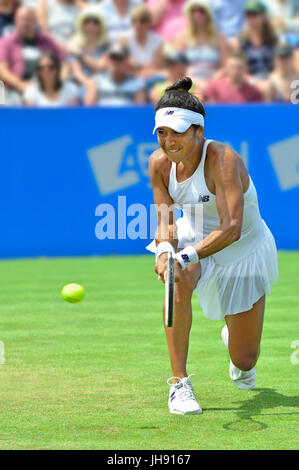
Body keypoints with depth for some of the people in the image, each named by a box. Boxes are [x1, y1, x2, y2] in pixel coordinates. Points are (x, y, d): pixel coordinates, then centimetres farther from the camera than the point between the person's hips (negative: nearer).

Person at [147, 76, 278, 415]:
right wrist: (164, 250, -30)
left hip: (245, 251, -3)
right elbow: (165, 219, -8)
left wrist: (185, 258, -49)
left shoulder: (222, 159, -32)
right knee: (178, 283, -36)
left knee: (244, 361, 3)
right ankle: (179, 383, -26)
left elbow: (231, 228, -39)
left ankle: (234, 334, 44)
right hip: (193, 236, 3)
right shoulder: (159, 162, -14)